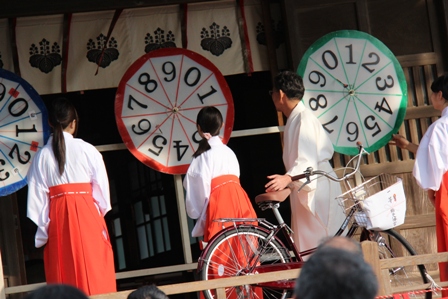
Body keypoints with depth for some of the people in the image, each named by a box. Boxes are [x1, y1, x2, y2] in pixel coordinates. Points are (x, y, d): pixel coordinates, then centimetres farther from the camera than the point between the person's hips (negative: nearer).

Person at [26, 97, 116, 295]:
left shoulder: (42, 156, 1)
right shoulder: (87, 151, -4)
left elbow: (37, 198, 2)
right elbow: (102, 190, -1)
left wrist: (41, 233, 8)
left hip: (57, 219, 2)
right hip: (86, 214, -2)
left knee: (63, 274, 6)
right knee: (94, 273, 0)